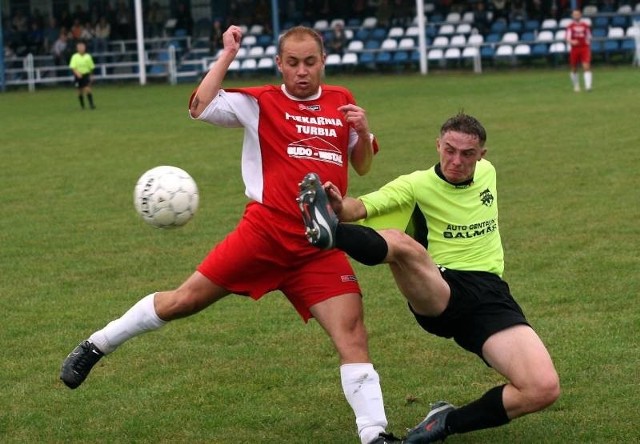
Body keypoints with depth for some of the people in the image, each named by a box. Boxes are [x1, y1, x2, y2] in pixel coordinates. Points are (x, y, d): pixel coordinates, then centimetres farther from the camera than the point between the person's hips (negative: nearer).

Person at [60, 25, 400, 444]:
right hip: (265, 232, -2)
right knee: (184, 300, 2)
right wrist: (228, 54, -12)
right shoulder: (260, 102, 0)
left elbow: (363, 166, 18)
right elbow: (201, 108, -13)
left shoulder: (342, 102, 11)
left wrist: (363, 132, -2)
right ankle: (96, 346, 21)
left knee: (353, 336, -9)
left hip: (321, 248, 3)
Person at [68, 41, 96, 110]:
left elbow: (91, 67, 9)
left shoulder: (88, 56, -2)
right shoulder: (75, 57, -8)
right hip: (78, 75, 0)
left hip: (86, 75, 0)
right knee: (80, 91, 7)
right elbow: (73, 67, -17)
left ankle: (91, 104, -14)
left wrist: (91, 75, 16)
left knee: (87, 89, -14)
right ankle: (82, 105, 22)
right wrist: (77, 73, -33)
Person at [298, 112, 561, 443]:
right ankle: (329, 230, -67)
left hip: (491, 295, 4)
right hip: (438, 294, -4)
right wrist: (341, 207, -37)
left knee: (545, 389, -19)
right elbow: (361, 207, -13)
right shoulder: (417, 185, -1)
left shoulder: (487, 172, 13)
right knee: (399, 242, -37)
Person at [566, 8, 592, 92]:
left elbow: (588, 37, 14)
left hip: (584, 48, 0)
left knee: (586, 67, -15)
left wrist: (588, 47, 12)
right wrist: (571, 42, -32)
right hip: (574, 49, 0)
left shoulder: (585, 25, 6)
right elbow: (568, 38, -11)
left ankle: (588, 85, -22)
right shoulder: (570, 26, -1)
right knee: (574, 69, 9)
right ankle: (576, 86, 28)